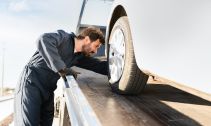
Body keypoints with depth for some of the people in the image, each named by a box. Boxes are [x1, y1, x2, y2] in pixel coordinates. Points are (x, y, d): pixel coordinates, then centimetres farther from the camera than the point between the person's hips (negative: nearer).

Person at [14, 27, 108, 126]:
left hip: (48, 90, 8)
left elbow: (99, 66, 9)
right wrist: (61, 68, -32)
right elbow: (44, 40, -30)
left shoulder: (80, 56, 11)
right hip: (31, 83, -7)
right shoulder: (64, 38, -10)